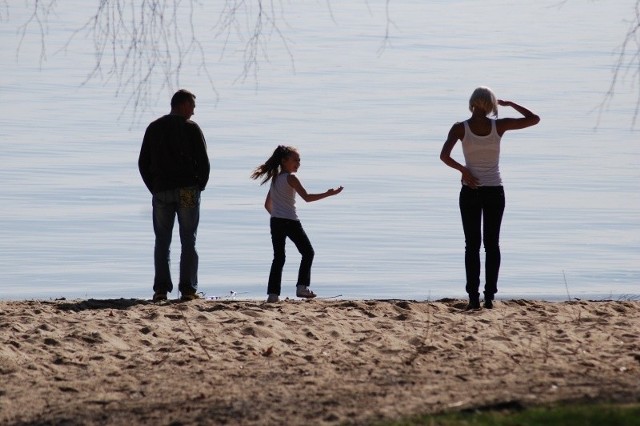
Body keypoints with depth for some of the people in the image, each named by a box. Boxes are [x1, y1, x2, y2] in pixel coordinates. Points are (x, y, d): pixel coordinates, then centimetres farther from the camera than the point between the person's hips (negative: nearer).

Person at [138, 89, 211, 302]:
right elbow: (203, 162, -6)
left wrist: (154, 188, 12)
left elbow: (143, 163, 8)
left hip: (161, 191, 2)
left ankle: (161, 288, -3)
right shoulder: (191, 128, -2)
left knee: (162, 242, 6)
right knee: (188, 241, 2)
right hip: (188, 191, -2)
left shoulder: (154, 128, 9)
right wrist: (199, 187, 7)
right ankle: (187, 289, -4)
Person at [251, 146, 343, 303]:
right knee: (308, 252, 6)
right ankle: (302, 287, -3)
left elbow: (267, 204, 19)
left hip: (275, 222, 7)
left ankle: (273, 293, 0)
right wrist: (328, 194, -13)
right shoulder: (291, 178, -8)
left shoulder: (275, 179, 15)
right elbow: (307, 197, -15)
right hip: (290, 222, -7)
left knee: (278, 258, 8)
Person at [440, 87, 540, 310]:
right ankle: (489, 296, 3)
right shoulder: (499, 126, -6)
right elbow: (534, 119, 1)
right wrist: (510, 104, 9)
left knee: (472, 245, 4)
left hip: (470, 191, -1)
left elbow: (445, 156, -20)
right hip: (495, 191, 1)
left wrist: (463, 170, -6)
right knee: (492, 245, 9)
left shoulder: (460, 128, -8)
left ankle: (474, 297, -4)